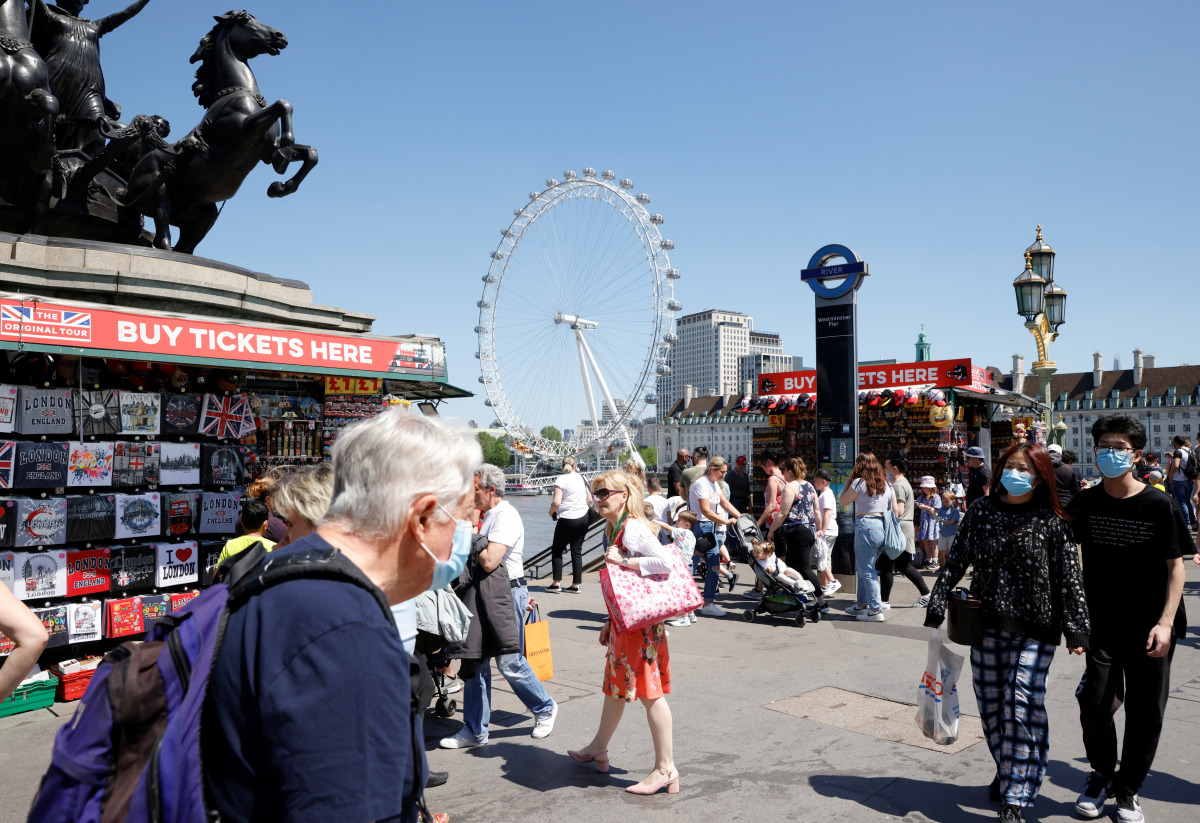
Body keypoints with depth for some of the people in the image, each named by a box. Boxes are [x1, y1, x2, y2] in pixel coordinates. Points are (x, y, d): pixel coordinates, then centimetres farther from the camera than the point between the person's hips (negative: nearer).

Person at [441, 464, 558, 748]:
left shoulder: (506, 516, -18)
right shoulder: (487, 514, 13)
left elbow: (489, 561, -27)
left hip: (508, 593, -9)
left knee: (510, 662, 0)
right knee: (476, 661, 9)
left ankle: (545, 709, 24)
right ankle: (474, 731, 18)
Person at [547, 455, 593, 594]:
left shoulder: (561, 479, -11)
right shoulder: (582, 479, 7)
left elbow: (556, 502, -18)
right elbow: (589, 500, 10)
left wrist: (551, 512, 0)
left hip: (567, 520, -5)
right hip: (583, 519, 5)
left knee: (557, 550, 8)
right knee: (577, 551, 9)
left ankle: (556, 583, 6)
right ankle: (576, 585, 8)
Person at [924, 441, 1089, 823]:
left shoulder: (1052, 522, -4)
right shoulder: (982, 510, 4)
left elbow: (1070, 578, -3)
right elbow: (956, 560, 5)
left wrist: (1076, 629, -8)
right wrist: (937, 606, 0)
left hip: (1033, 630, -3)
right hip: (986, 624, 3)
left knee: (1022, 706, -9)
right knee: (991, 705, 11)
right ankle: (1006, 771, 34)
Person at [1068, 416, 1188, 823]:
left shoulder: (1160, 505, -8)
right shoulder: (1085, 503, -1)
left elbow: (1175, 565, -5)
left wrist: (1165, 622, -13)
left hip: (1150, 629, -1)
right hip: (1102, 626, 1)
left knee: (1146, 714, 8)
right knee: (1095, 705, -3)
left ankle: (1128, 788, 28)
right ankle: (1102, 774, 24)